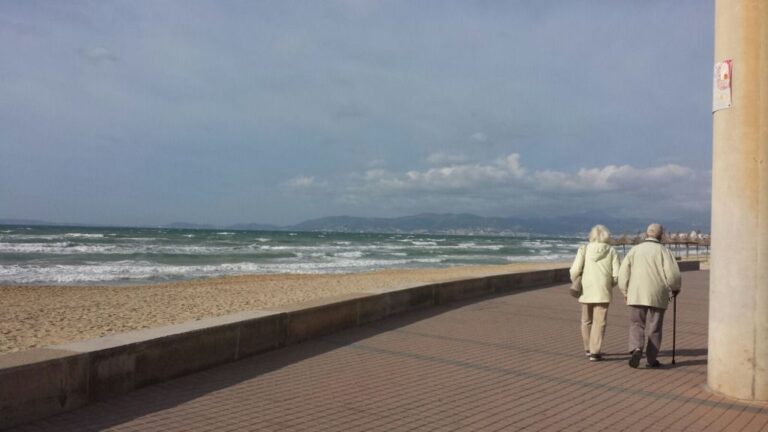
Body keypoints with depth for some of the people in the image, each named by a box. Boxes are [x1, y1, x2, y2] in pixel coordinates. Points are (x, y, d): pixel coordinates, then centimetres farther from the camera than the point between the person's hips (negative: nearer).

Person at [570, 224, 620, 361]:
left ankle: (588, 349, 28)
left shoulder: (584, 249, 0)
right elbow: (616, 274, -4)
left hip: (586, 291, 1)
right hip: (603, 291, -1)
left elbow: (575, 270, -8)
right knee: (599, 323, 2)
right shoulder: (611, 251, 1)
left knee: (587, 321, 16)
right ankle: (595, 352, -3)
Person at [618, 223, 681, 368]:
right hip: (657, 296, -1)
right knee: (654, 328, 10)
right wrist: (675, 289, 10)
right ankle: (651, 359, 15)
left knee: (636, 325, 9)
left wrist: (626, 292, 13)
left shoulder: (635, 250, 4)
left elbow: (623, 273, 1)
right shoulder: (663, 251, -2)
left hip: (636, 295, 1)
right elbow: (673, 273, -9)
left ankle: (636, 348, -15)